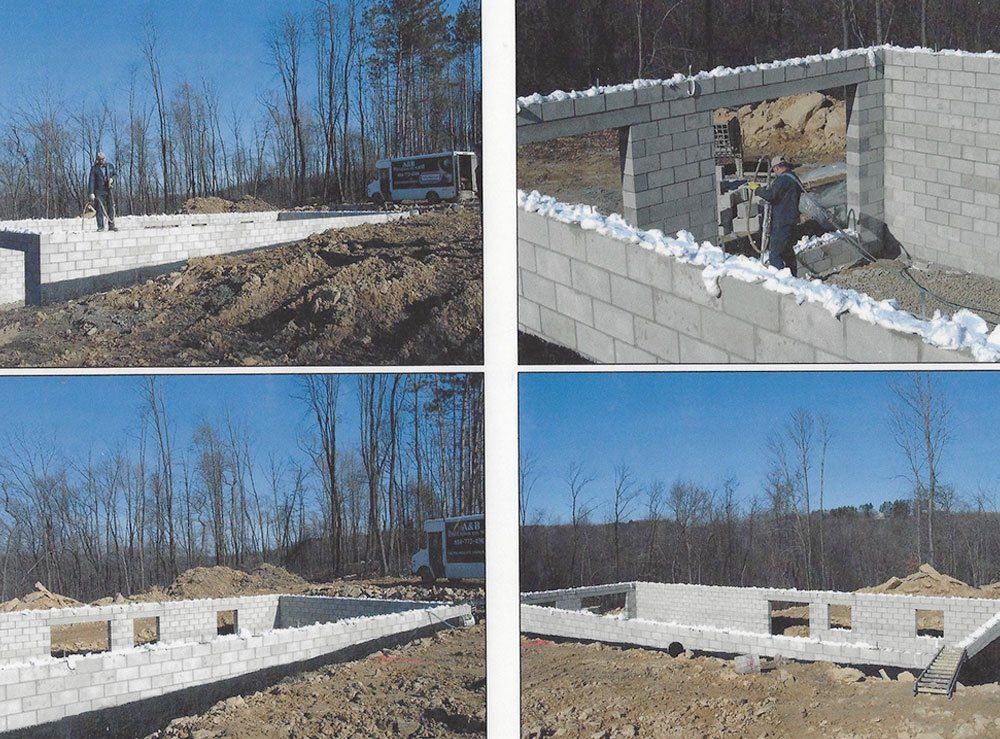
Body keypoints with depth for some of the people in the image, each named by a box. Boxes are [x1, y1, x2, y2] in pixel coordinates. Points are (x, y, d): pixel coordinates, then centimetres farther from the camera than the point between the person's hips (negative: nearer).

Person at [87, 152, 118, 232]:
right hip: (98, 192, -3)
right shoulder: (94, 168, 1)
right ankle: (100, 226, -3)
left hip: (108, 190, 3)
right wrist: (91, 193, -11)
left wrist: (112, 179, -1)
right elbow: (91, 181, -3)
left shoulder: (110, 167, 12)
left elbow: (114, 175, 24)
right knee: (99, 209, -5)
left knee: (111, 208, 0)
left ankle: (111, 226, 5)